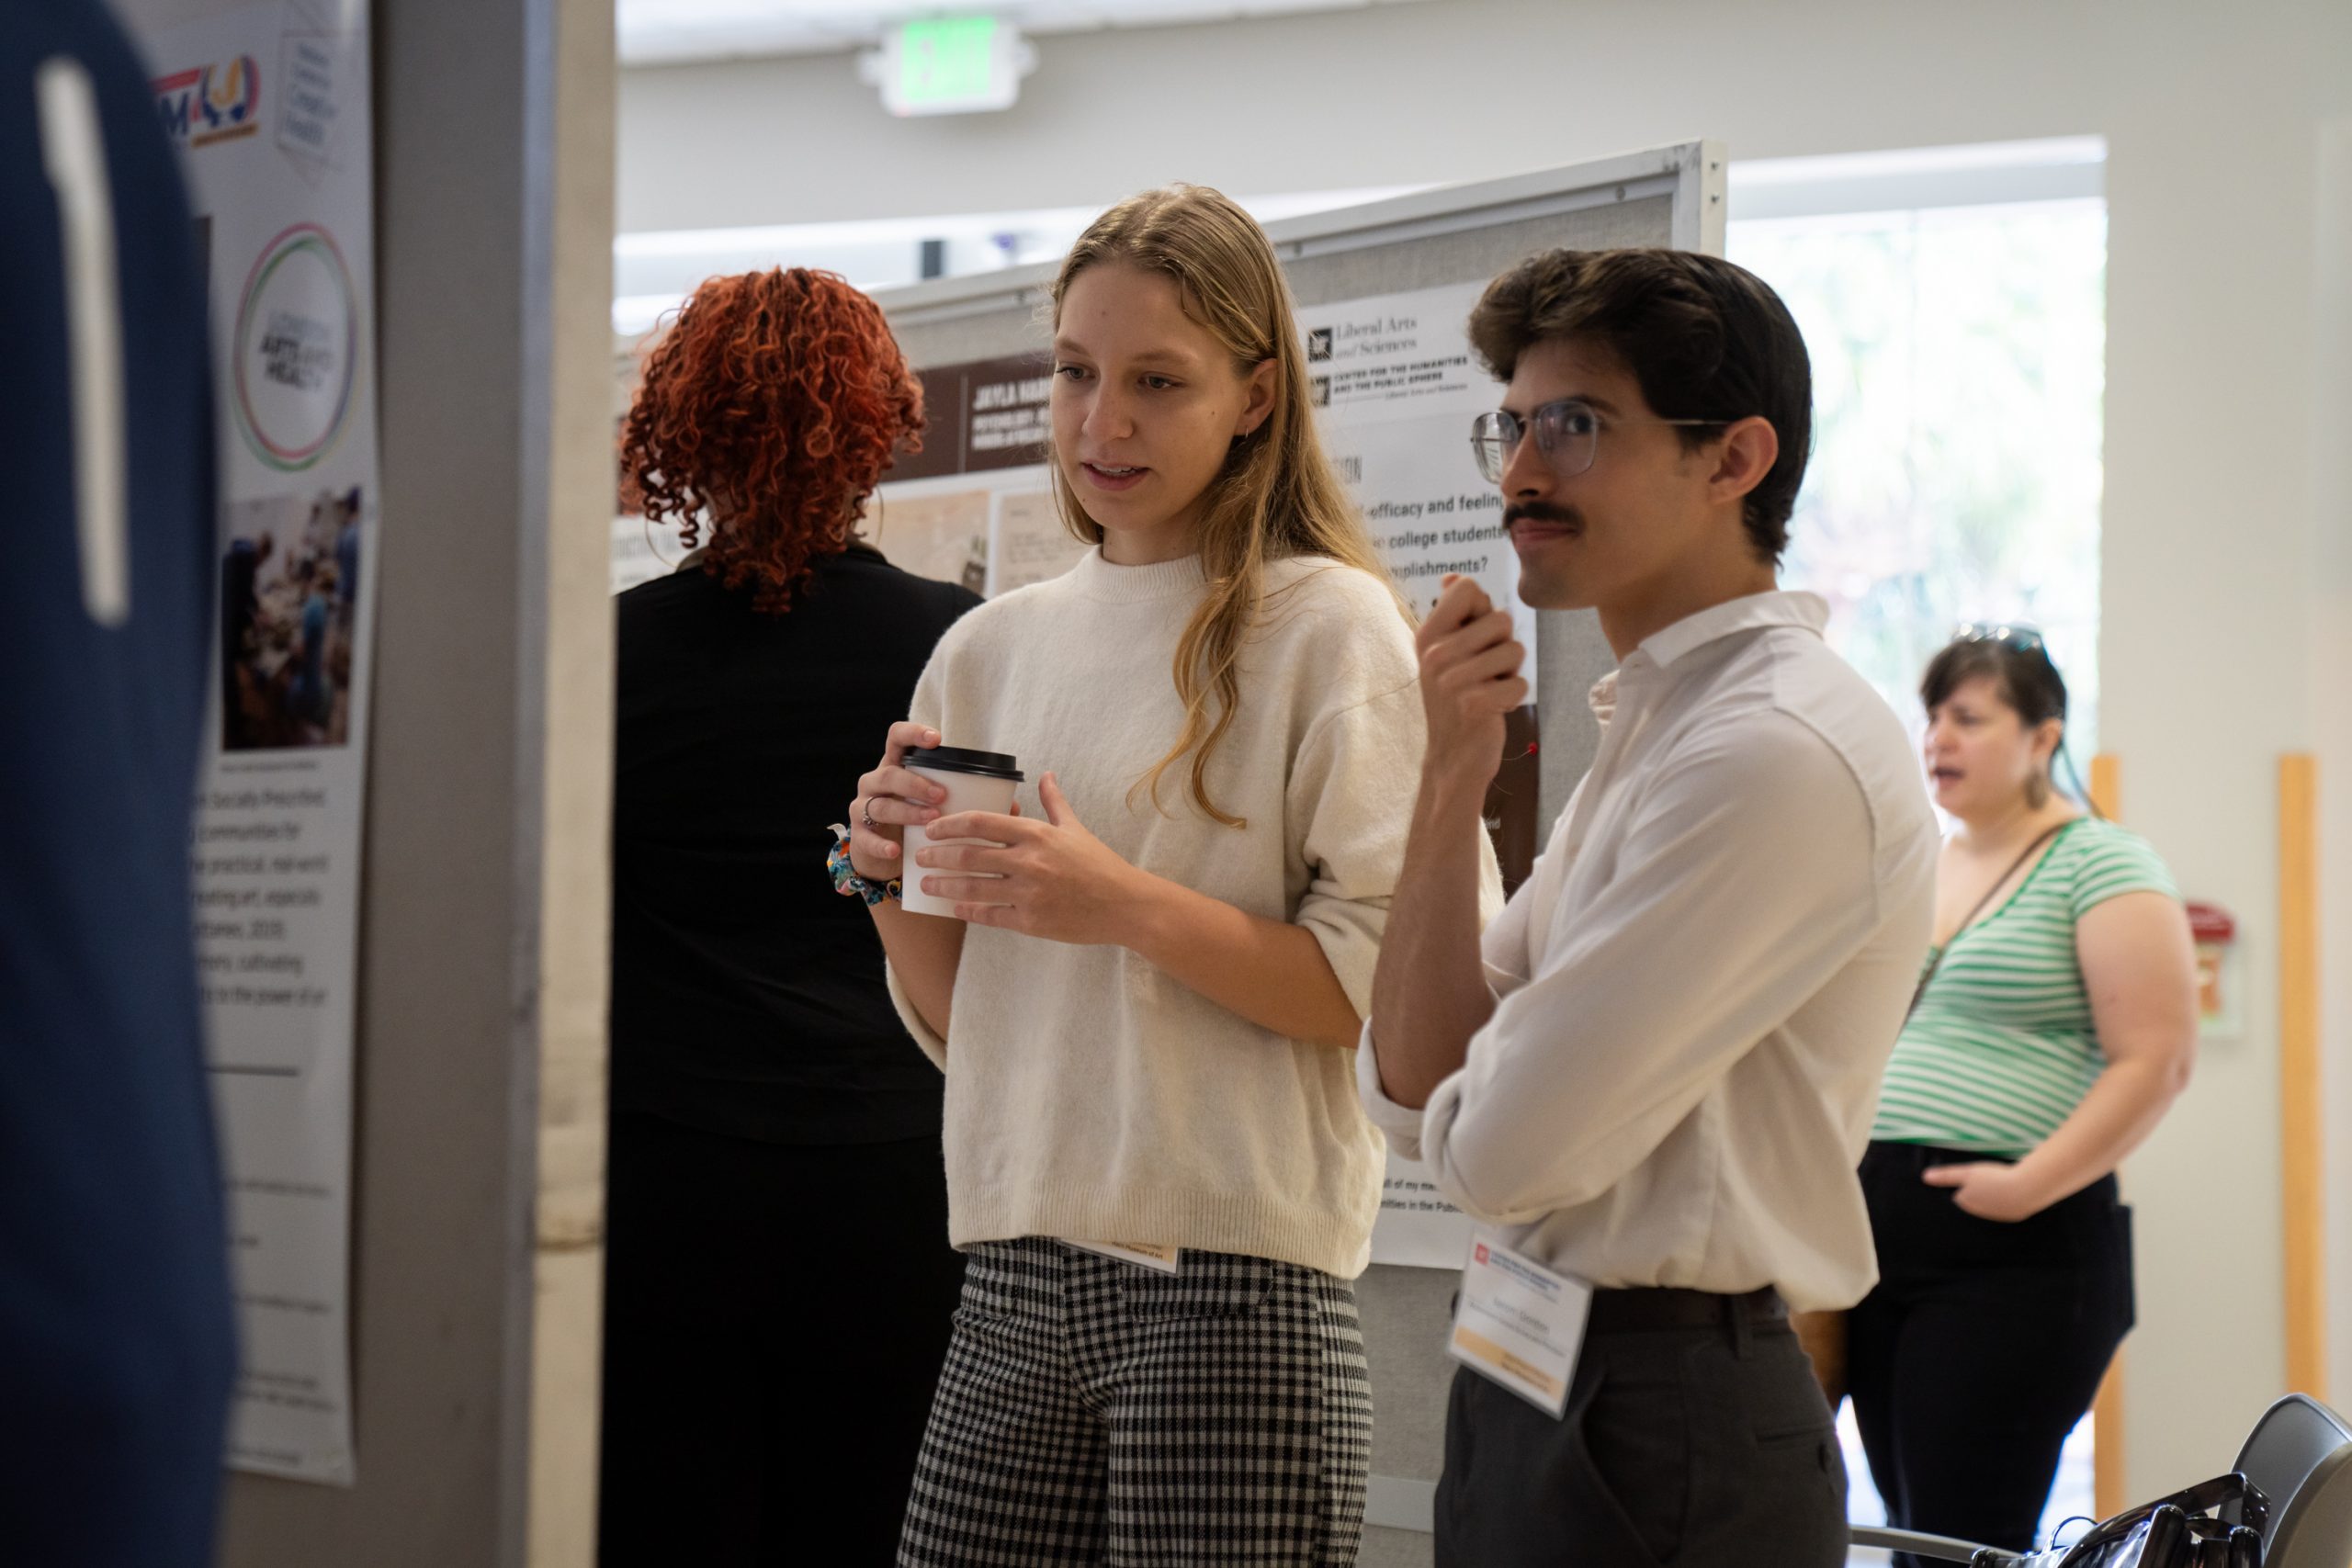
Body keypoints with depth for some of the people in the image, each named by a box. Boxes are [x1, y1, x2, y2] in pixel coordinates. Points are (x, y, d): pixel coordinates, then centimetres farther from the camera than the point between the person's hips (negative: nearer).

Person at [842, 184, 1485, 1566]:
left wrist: (1129, 907, -19)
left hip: (1235, 1285, -5)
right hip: (1018, 1276, 5)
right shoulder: (990, 650, 13)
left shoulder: (1329, 626, -3)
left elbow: (1393, 988, -11)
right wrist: (895, 887, -1)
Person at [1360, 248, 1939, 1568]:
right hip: (1535, 1394, 9)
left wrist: (1456, 1105, 2)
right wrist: (1454, 782, -2)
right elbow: (1417, 1096, 7)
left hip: (1656, 1435, -9)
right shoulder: (1653, 729, 14)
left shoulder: (1780, 753, -19)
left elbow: (1503, 1151, -21)